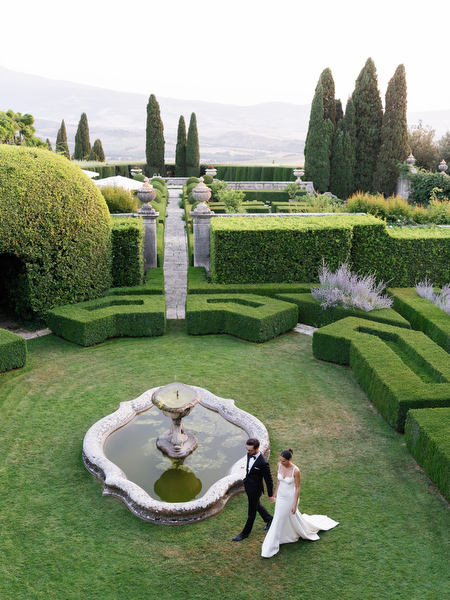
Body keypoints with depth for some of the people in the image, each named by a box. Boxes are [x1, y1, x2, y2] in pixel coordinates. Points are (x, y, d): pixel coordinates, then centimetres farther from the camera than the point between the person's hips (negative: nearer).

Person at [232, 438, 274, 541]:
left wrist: (270, 495, -11)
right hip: (248, 485, 8)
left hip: (255, 489, -8)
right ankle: (269, 519, 52)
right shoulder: (249, 454, -11)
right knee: (257, 505, 29)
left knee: (252, 512, 14)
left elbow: (269, 480, -21)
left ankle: (245, 533, 33)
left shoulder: (263, 463, -33)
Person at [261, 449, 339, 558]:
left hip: (290, 498, -5)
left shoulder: (296, 471, -28)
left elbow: (297, 488, -17)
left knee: (293, 518, 15)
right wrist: (274, 495, 11)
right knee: (278, 521, 18)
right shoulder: (279, 465, -13)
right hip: (280, 496, 5)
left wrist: (295, 504, -12)